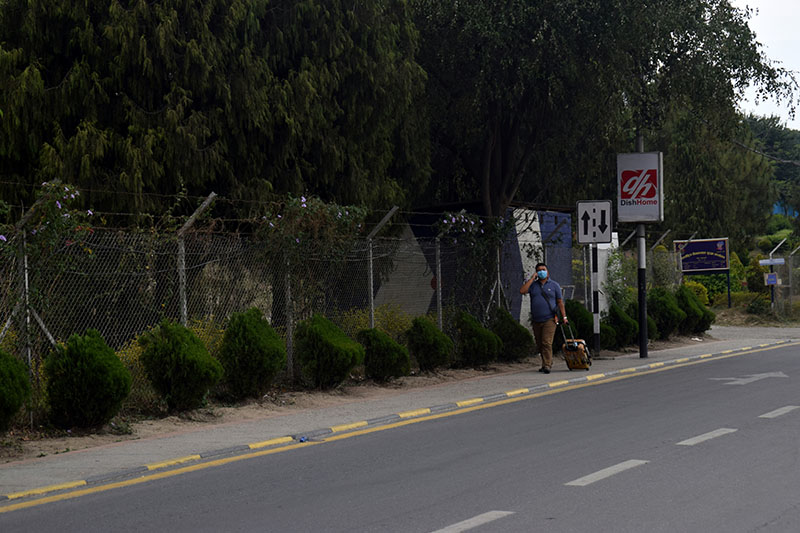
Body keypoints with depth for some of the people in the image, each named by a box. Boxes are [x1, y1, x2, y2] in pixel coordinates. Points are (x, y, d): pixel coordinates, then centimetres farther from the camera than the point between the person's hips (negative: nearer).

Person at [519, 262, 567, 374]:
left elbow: (560, 302, 6)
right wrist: (532, 278, -6)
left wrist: (564, 317, -1)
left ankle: (547, 366, -16)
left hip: (549, 319, -4)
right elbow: (522, 291, -9)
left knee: (547, 343, -15)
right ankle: (548, 363, 23)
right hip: (536, 321, 4)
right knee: (540, 345, 9)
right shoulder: (532, 285, 10)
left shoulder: (554, 285, 6)